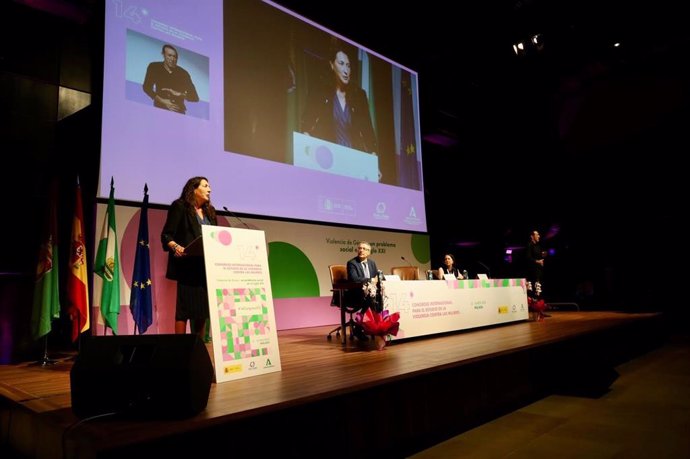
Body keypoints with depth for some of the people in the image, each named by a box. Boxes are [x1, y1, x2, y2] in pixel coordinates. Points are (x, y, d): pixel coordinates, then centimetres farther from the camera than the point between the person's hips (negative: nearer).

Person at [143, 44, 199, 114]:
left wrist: (179, 94, -12)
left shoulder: (183, 73, 3)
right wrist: (163, 101, -9)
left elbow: (195, 97, 3)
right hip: (160, 109, 1)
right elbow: (147, 87, 2)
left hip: (179, 111, 0)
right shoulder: (154, 67, 5)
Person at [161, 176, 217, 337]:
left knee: (203, 306, 6)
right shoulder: (180, 206, 0)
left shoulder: (209, 210, 20)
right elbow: (166, 235, -7)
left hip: (207, 266, 6)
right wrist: (176, 247, -25)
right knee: (185, 306, -6)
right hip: (188, 265, -6)